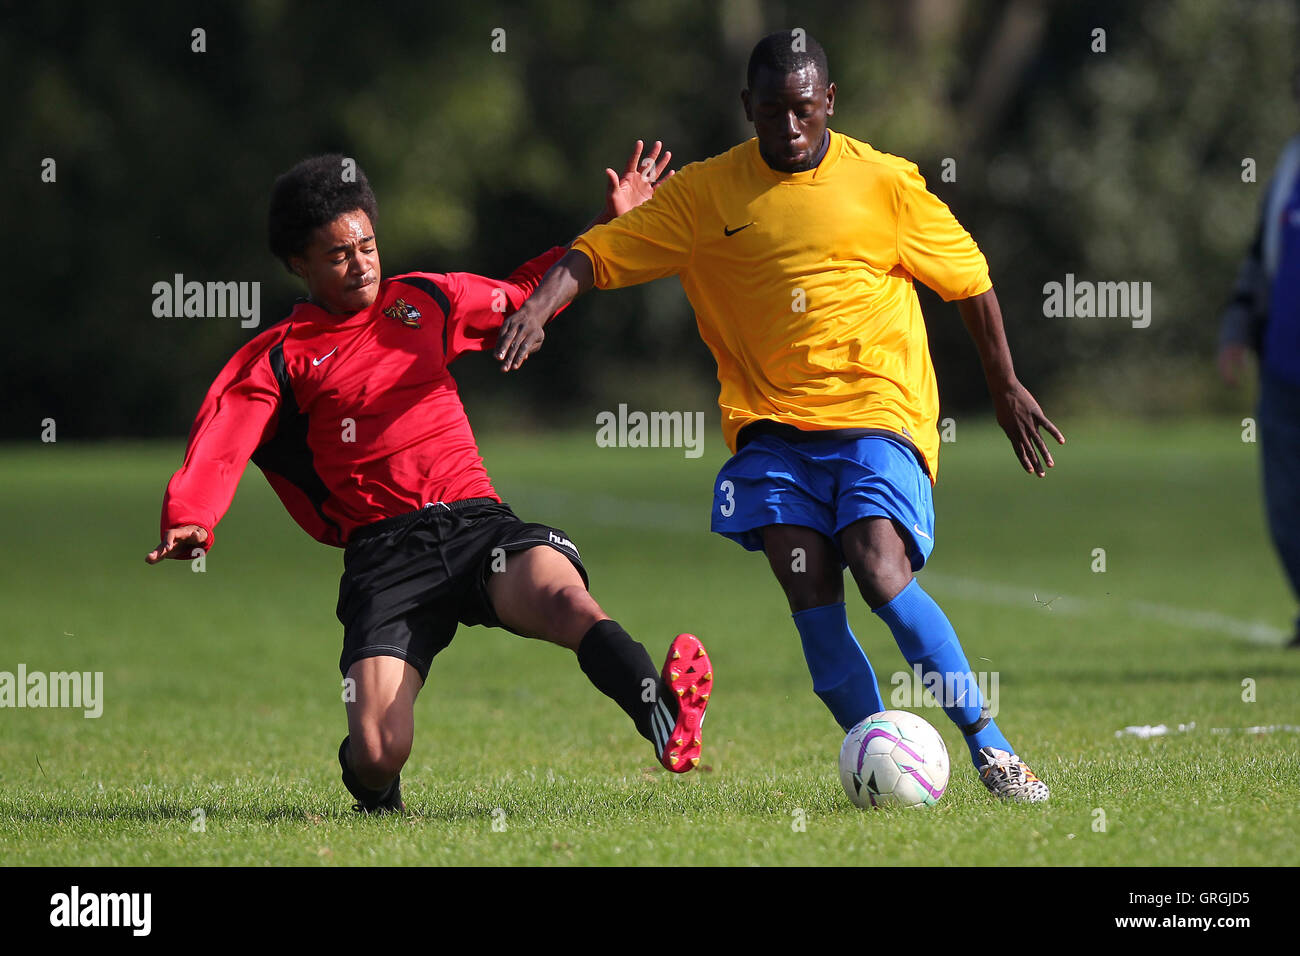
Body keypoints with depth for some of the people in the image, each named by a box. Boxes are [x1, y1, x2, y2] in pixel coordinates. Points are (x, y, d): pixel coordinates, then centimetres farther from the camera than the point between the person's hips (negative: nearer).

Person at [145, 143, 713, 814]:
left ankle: (662, 713, -58)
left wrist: (611, 226, 32)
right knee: (377, 756, -18)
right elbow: (219, 448, -5)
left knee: (562, 596, -34)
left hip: (476, 517, 2)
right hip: (382, 550, -2)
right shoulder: (278, 361, 9)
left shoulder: (425, 301, 21)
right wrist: (189, 523, -26)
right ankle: (378, 802, 19)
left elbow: (525, 294, 39)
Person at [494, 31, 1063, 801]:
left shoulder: (883, 182, 2)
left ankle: (991, 749, -13)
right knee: (810, 596, -15)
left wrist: (1007, 389, 17)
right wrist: (542, 304, -15)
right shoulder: (704, 194, 5)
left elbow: (969, 276, 13)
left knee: (882, 575, -21)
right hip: (770, 421, 2)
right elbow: (600, 253, 5)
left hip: (877, 413, -2)